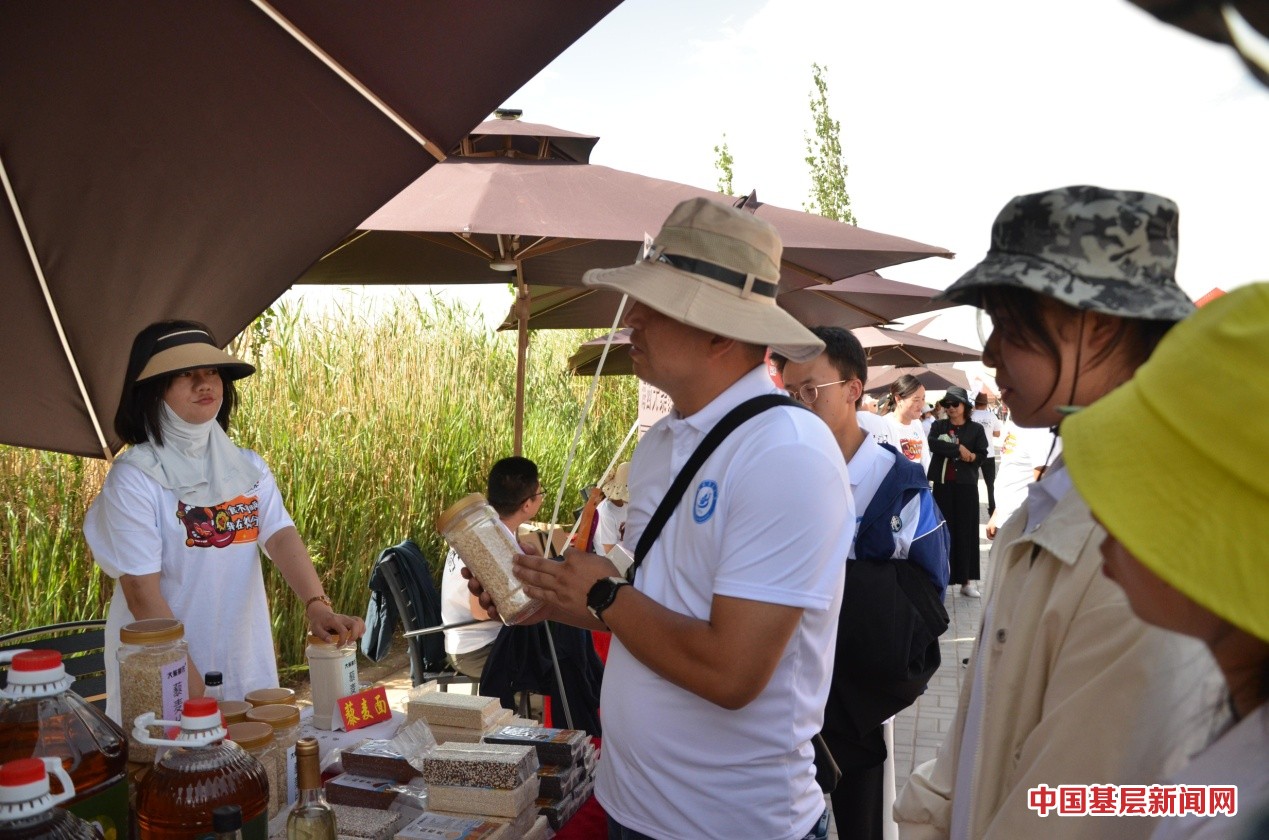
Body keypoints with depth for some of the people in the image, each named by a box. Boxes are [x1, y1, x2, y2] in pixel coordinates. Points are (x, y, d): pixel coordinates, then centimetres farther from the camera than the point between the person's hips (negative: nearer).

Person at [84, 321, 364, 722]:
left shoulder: (248, 467, 4)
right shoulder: (134, 476, -12)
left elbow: (282, 537, -10)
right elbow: (141, 589, -16)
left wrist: (317, 605, -29)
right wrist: (192, 685, -20)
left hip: (247, 664, 5)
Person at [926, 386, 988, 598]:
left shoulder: (976, 429, 6)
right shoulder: (938, 426, 8)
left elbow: (982, 455, 1)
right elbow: (932, 444, -12)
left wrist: (971, 456, -20)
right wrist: (959, 448, -16)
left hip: (966, 485, 0)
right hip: (942, 484, 0)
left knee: (966, 531, 1)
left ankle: (968, 580, 6)